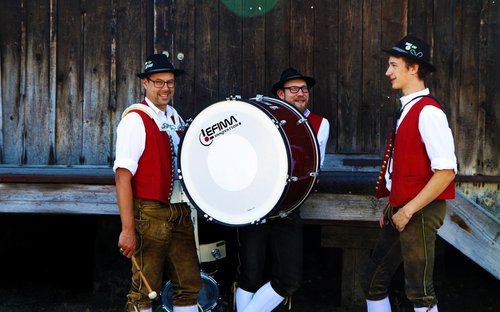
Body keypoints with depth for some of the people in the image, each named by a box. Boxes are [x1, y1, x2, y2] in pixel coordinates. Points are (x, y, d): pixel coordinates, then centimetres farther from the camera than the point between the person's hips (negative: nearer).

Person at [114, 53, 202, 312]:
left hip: (180, 212, 7)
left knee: (189, 286, 9)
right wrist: (128, 229, -23)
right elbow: (123, 175, -18)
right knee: (145, 291, -1)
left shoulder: (174, 117, 12)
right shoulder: (135, 119, -11)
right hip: (150, 212, -7)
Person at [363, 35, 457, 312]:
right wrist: (393, 207, 15)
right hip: (400, 210, 9)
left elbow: (446, 172, -22)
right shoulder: (406, 110, 13)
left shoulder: (427, 112, -16)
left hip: (420, 212, -9)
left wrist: (409, 210, -19)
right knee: (374, 282, 12)